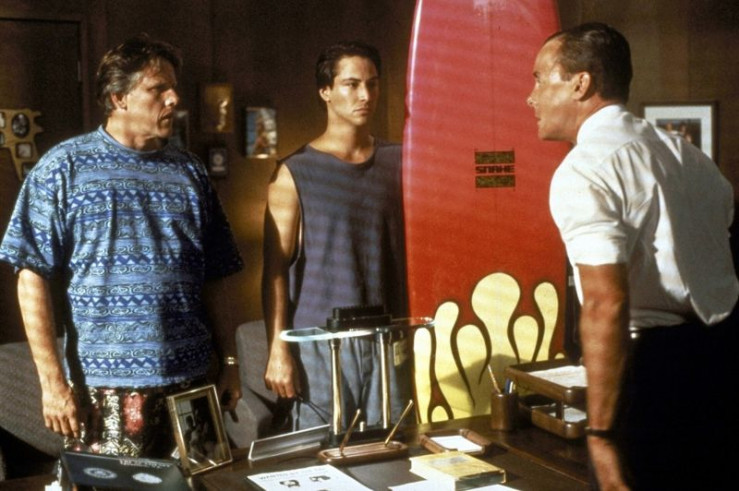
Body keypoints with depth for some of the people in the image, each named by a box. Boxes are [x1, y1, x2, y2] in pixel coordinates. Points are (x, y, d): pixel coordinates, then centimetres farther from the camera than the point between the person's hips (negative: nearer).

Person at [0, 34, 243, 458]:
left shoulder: (190, 172, 10)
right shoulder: (65, 167, -1)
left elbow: (212, 282, 12)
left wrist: (230, 362, 8)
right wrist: (53, 380, -10)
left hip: (190, 384, 4)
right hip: (104, 389, -3)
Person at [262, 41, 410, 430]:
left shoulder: (396, 163, 8)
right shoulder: (294, 174, -3)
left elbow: (410, 250, 10)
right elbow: (276, 268, -4)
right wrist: (278, 350, -9)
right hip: (321, 342, -3)